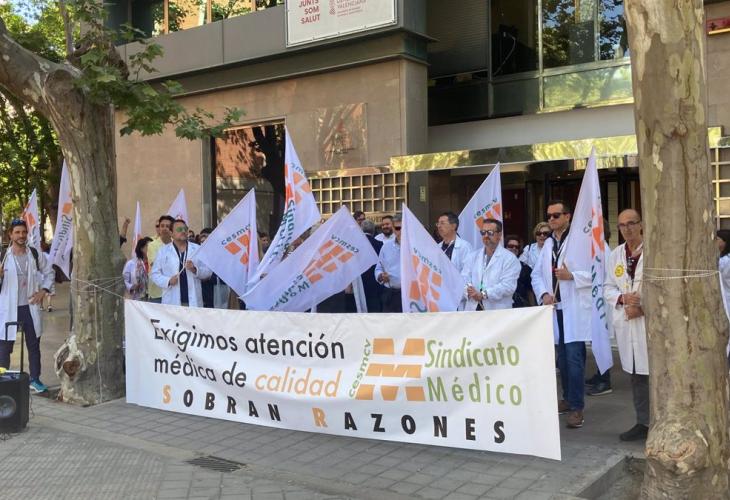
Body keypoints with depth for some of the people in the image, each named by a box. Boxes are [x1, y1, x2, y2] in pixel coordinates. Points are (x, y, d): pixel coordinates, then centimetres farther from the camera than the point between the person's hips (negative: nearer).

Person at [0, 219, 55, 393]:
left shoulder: (35, 255, 2)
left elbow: (49, 272, 15)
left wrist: (43, 291, 3)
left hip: (30, 306, 3)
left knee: (34, 344, 10)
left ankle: (35, 379, 21)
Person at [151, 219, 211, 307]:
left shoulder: (197, 249, 9)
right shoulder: (163, 251, 9)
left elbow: (208, 271, 7)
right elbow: (155, 274, 7)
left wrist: (195, 270, -12)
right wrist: (168, 281, -11)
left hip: (194, 301, 1)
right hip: (172, 302, -1)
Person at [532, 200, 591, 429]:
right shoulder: (548, 244, 16)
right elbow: (537, 274, 14)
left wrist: (571, 276, -21)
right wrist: (543, 294, -3)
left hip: (575, 309, -7)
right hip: (554, 308, 7)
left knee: (574, 359, -9)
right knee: (562, 358, 14)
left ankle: (577, 407, -4)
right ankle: (568, 399, 27)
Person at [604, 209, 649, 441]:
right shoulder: (615, 255, 12)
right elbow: (608, 288, 14)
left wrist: (644, 308, -14)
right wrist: (622, 298, -7)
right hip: (626, 322, 6)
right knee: (636, 374, 12)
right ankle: (643, 422, 23)